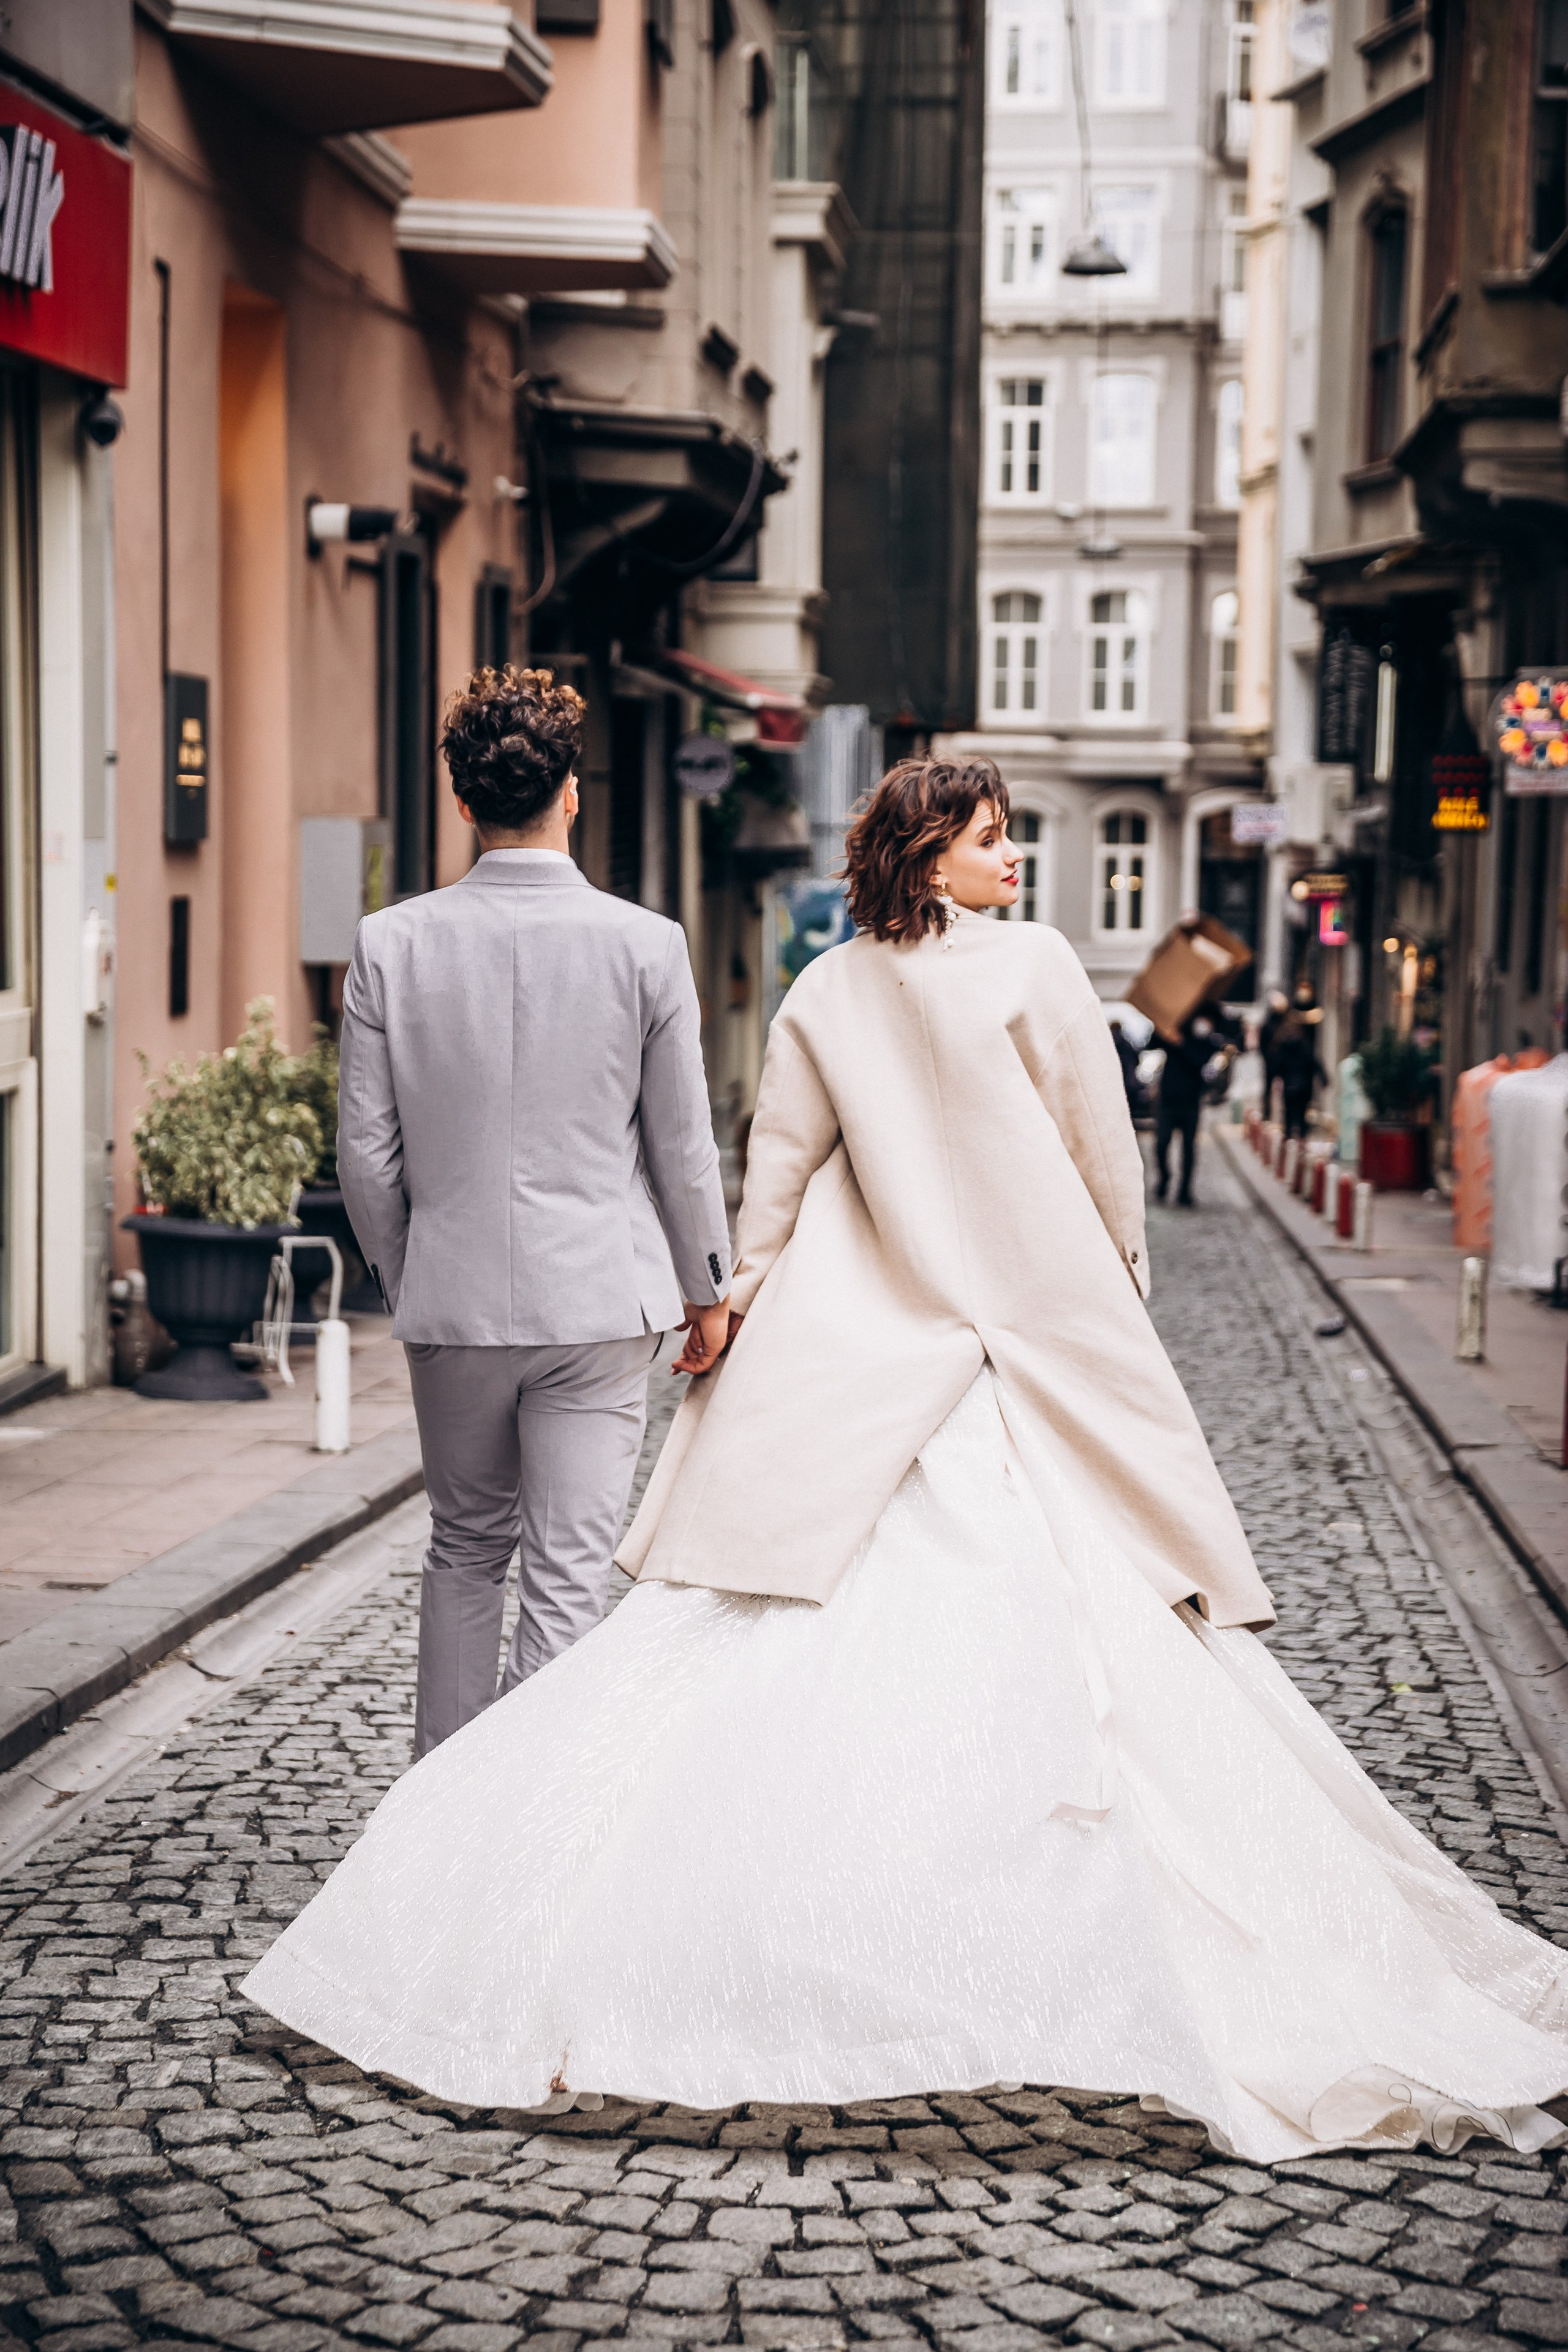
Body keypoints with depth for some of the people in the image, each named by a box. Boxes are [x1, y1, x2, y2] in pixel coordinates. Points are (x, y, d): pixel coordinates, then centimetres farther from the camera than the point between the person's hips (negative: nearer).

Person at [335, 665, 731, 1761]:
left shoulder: (392, 943, -5)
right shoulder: (644, 943, -8)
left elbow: (366, 1149, -1)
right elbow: (683, 1144, -2)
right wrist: (708, 1288, 12)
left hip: (452, 1299, 2)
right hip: (599, 1299, -2)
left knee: (467, 1548, 20)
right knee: (569, 1576, 2)